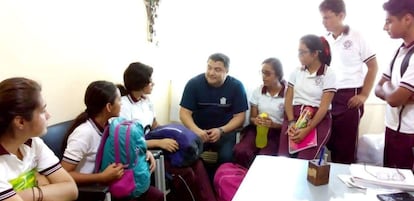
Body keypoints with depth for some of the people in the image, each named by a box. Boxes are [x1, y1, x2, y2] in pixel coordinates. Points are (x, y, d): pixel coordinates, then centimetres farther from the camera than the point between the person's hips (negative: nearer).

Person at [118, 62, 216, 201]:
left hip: (151, 146, 8)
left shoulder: (146, 99, 9)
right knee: (185, 172, -21)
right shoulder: (123, 105, -16)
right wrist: (159, 142, -23)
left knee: (195, 163, -10)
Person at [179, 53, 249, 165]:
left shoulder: (236, 86, -8)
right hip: (198, 130, 1)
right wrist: (196, 130, -29)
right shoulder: (194, 83, -10)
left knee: (227, 156, -27)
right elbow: (185, 112, -10)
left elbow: (239, 116, -7)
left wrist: (221, 130, -24)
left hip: (225, 131, 0)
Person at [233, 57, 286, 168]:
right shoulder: (258, 91, 8)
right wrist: (255, 120, -13)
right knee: (240, 151, -28)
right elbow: (252, 117, 11)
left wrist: (273, 124, -20)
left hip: (277, 132, -3)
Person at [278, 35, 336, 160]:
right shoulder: (296, 72, 11)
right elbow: (288, 99, 6)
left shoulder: (328, 74, -2)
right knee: (282, 158, -18)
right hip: (294, 116, 3)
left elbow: (324, 106, -9)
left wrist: (307, 130, -20)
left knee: (303, 160, -23)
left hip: (318, 120, -3)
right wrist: (291, 122, -11)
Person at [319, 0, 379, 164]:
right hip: (328, 97, 4)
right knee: (332, 142, 10)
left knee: (347, 145, 1)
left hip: (349, 97, -4)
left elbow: (373, 67, 1)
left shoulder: (356, 37, -2)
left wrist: (364, 95, -4)